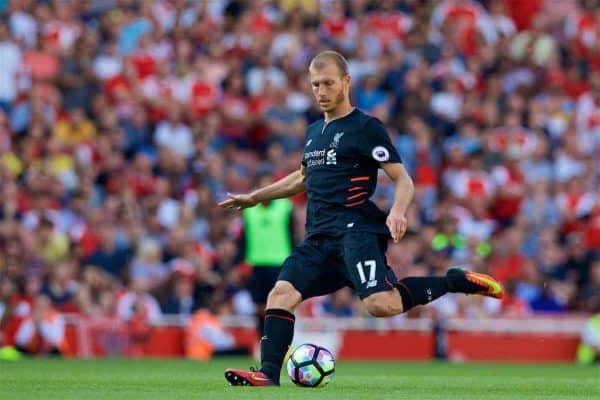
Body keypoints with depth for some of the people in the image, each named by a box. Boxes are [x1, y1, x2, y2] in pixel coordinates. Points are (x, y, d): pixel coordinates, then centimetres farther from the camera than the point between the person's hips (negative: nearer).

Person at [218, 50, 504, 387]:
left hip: (357, 230, -7)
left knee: (381, 304, -27)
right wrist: (255, 197, 40)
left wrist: (398, 211, -26)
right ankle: (269, 375, -18)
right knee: (281, 293, -14)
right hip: (319, 238, 7)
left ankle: (455, 282, -8)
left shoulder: (366, 128, -1)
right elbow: (303, 178, 40)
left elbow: (403, 180, -6)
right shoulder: (314, 132, 22)